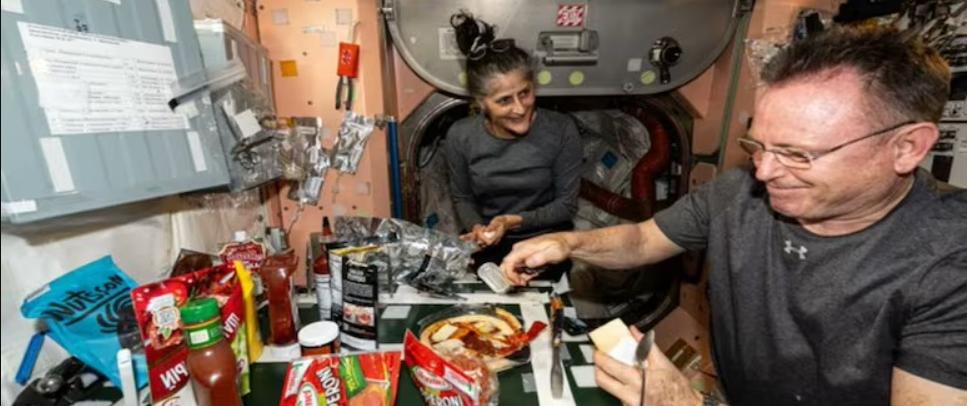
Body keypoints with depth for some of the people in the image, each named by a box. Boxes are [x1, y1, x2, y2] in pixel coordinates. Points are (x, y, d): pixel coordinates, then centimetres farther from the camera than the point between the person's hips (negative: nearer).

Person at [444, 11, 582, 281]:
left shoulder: (561, 130, -15)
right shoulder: (460, 136, -10)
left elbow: (567, 204, -8)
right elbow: (462, 198, 3)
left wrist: (513, 221, -21)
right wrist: (477, 227, -17)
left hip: (544, 241, -1)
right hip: (487, 245, 1)